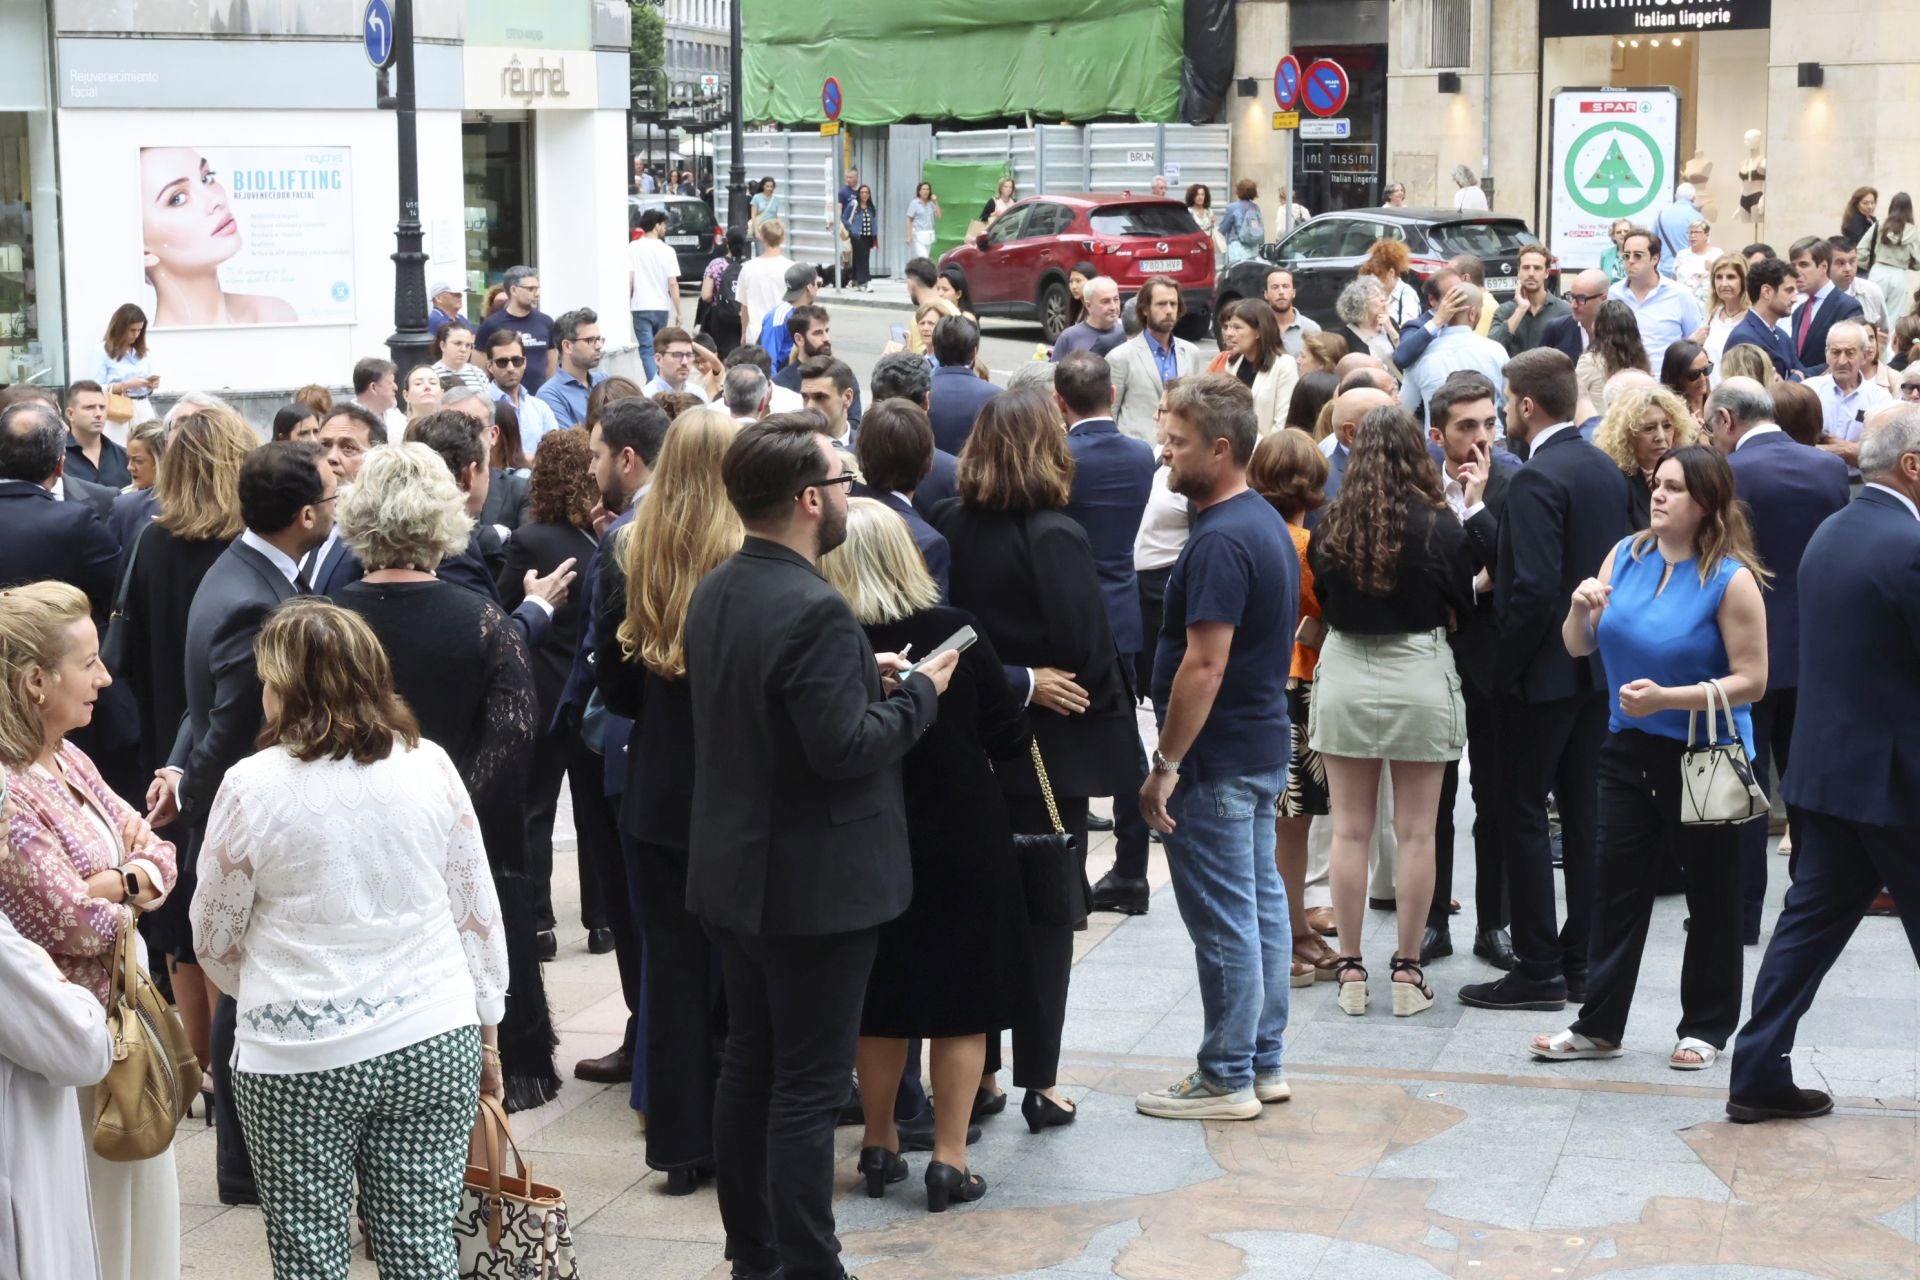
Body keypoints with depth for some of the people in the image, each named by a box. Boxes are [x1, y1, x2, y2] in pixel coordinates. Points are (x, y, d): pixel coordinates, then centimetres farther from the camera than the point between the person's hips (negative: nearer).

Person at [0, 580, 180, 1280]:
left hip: (119, 1011, 9)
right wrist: (135, 896, -3)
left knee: (138, 1196, 18)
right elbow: (79, 926, -23)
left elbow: (156, 848, 7)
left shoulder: (68, 761, 6)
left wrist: (122, 881, -14)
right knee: (82, 1220, 4)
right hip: (69, 1035, -9)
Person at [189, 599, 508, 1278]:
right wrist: (486, 1034, 16)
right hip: (433, 1044, 3)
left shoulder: (252, 785, -8)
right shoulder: (429, 766, 0)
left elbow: (215, 941, 3)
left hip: (297, 1064, -3)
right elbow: (477, 913, 6)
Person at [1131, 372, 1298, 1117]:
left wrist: (1165, 764, -20)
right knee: (1261, 904, 15)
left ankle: (1227, 1079, 6)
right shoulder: (1266, 523, 12)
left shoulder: (1220, 541, -21)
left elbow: (1205, 665, -25)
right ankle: (1264, 1063, 23)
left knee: (1224, 919, -2)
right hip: (1264, 745, 10)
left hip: (1218, 757, -10)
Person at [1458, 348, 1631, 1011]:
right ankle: (1581, 962, 19)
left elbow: (1534, 588, -24)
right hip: (1598, 664, 9)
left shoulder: (1537, 479, -19)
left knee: (1523, 816, -1)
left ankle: (1537, 972, 2)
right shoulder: (1607, 469, 8)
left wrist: (1504, 663, -15)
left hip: (1543, 669, -8)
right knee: (1583, 813, 13)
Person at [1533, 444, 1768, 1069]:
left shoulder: (1731, 580, -15)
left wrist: (1668, 698, -26)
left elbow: (1751, 681, -17)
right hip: (1629, 750, 5)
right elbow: (1578, 647, 7)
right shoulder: (1626, 555, 2)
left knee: (1711, 897, 8)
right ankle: (1599, 1025, 17)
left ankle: (1706, 1028, 21)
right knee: (1617, 888, 9)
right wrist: (1581, 610, -14)